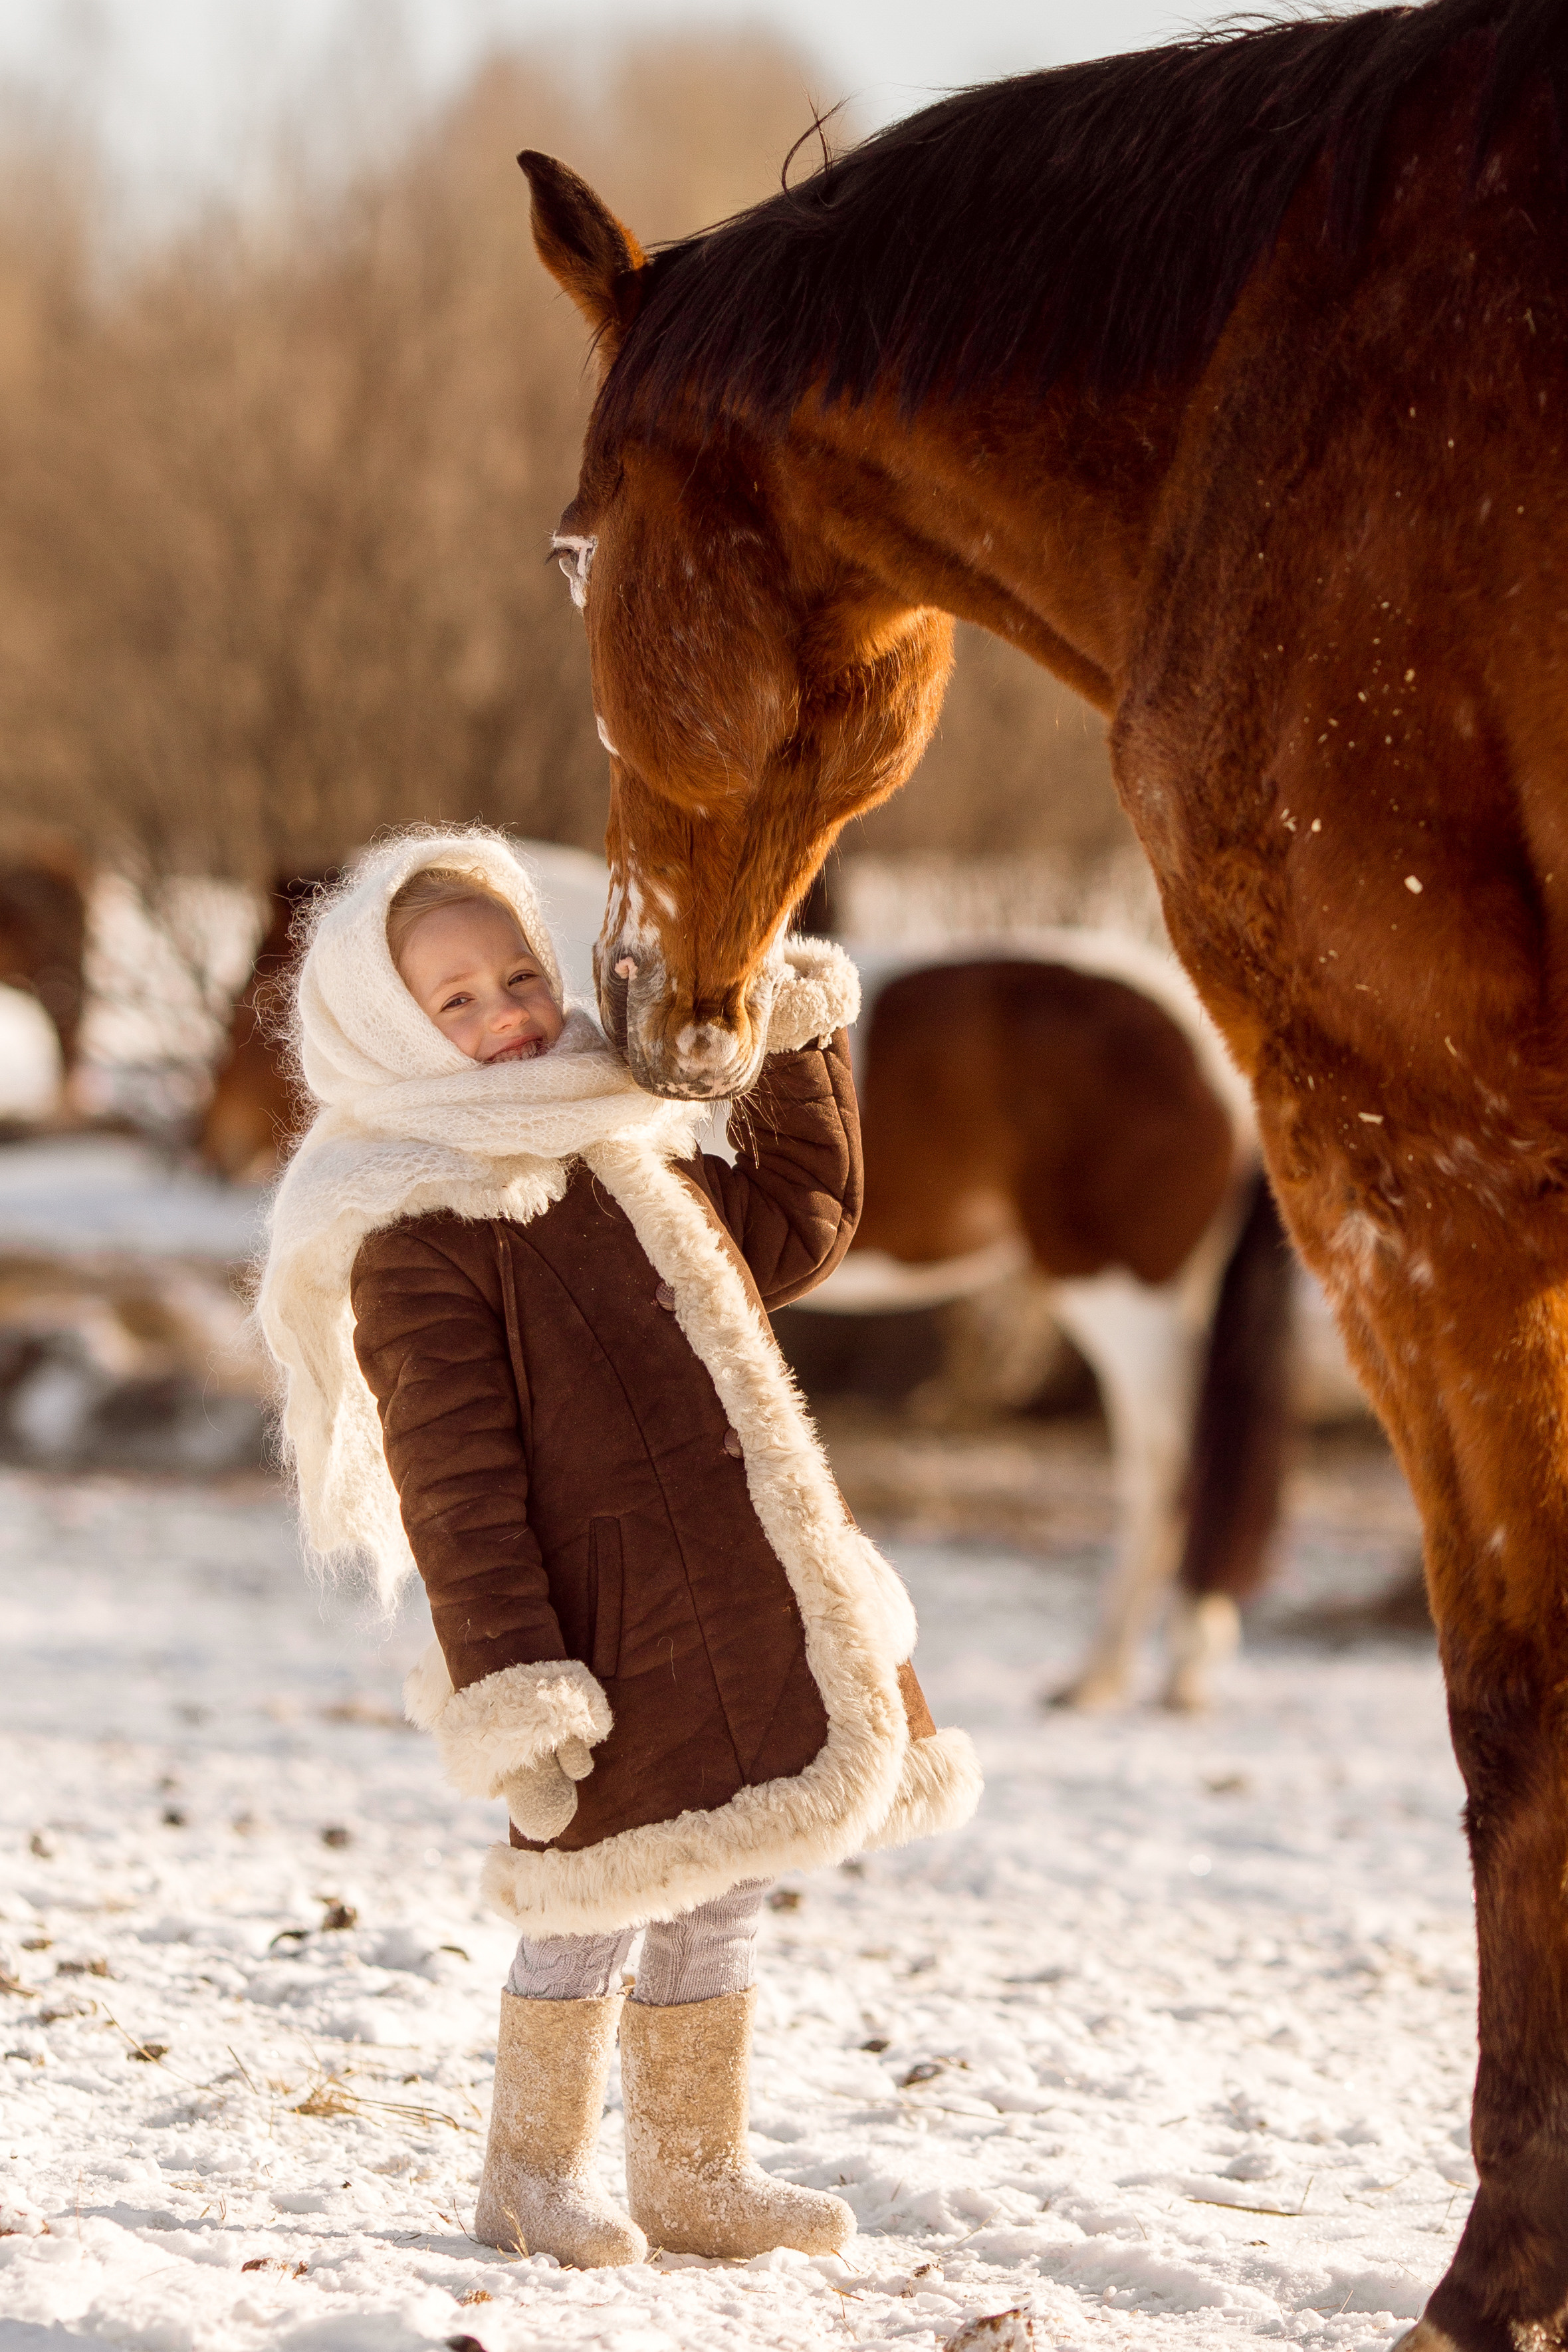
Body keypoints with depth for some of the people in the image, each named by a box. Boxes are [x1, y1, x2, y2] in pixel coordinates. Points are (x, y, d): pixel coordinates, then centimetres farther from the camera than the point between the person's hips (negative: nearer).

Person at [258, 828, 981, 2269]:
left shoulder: (636, 1154, 15)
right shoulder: (414, 1241, -12)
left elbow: (799, 1232, 32)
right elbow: (453, 1483, -15)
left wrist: (800, 1050, 26)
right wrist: (506, 1676, -19)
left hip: (742, 1603, 8)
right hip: (609, 1614, -8)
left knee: (721, 1892, 14)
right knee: (597, 1895, -1)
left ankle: (695, 2173, 26)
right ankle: (533, 2175, 17)